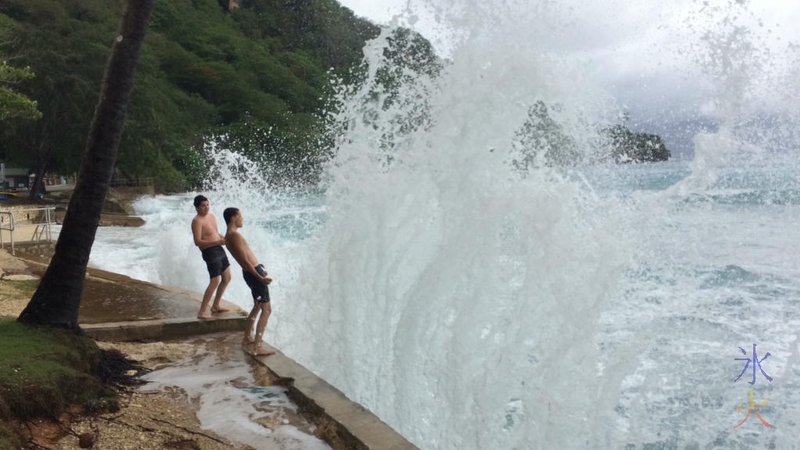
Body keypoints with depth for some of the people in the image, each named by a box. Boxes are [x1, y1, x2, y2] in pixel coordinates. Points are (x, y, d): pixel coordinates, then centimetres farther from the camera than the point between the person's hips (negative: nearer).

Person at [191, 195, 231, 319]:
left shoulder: (211, 216, 13)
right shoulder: (197, 221, -14)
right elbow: (198, 242, -22)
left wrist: (225, 239, 4)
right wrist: (218, 242, -28)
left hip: (219, 250, 9)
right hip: (210, 252, -9)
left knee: (227, 278, 16)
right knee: (215, 281, -12)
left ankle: (215, 306, 28)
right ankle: (202, 312, -7)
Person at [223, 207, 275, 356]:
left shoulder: (229, 236, 13)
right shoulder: (235, 235, -18)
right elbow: (245, 260, -23)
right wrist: (260, 277, -22)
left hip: (251, 272, 10)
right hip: (254, 274, -10)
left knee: (257, 306, 24)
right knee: (266, 309, -7)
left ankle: (247, 339, 33)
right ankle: (257, 348, -7)